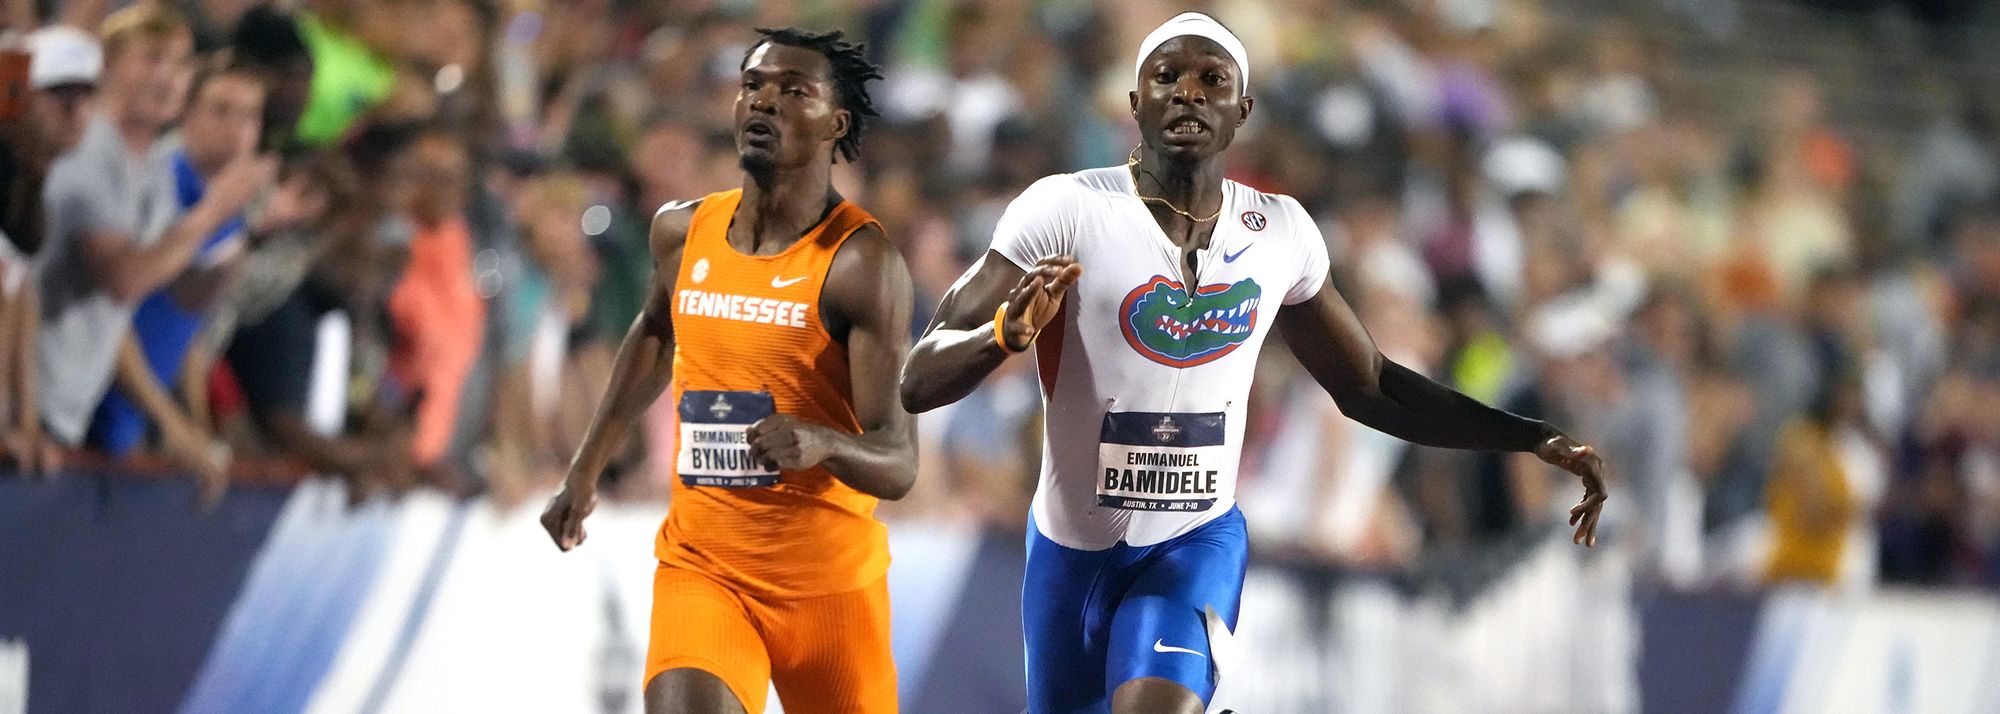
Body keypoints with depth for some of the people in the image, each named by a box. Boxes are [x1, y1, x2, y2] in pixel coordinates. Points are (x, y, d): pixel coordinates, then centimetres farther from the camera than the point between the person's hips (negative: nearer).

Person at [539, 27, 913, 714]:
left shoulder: (861, 261, -14)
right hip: (700, 568, 3)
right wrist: (585, 470, 26)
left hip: (828, 578, -3)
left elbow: (897, 467, -18)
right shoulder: (682, 232, 2)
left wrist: (823, 443, -39)